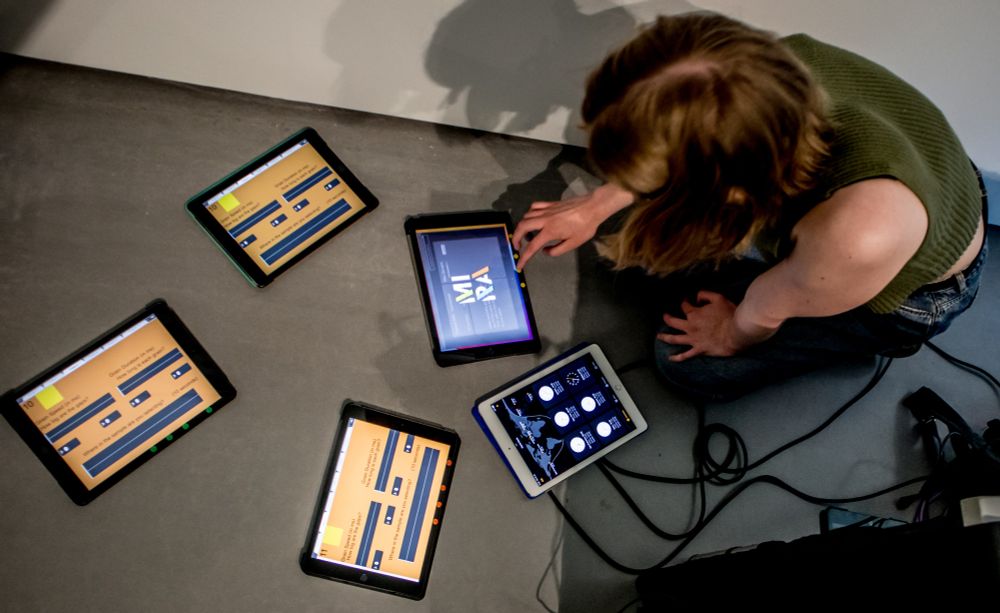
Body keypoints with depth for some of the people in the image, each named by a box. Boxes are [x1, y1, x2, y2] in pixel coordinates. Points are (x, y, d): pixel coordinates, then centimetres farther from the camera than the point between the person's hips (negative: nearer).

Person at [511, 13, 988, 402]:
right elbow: (674, 154, -11)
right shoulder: (774, 67, -34)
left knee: (691, 365, -2)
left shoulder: (860, 236, -48)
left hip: (909, 295, -4)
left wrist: (732, 334, -3)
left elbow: (769, 309, -24)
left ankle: (861, 334, 15)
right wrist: (596, 207, 0)